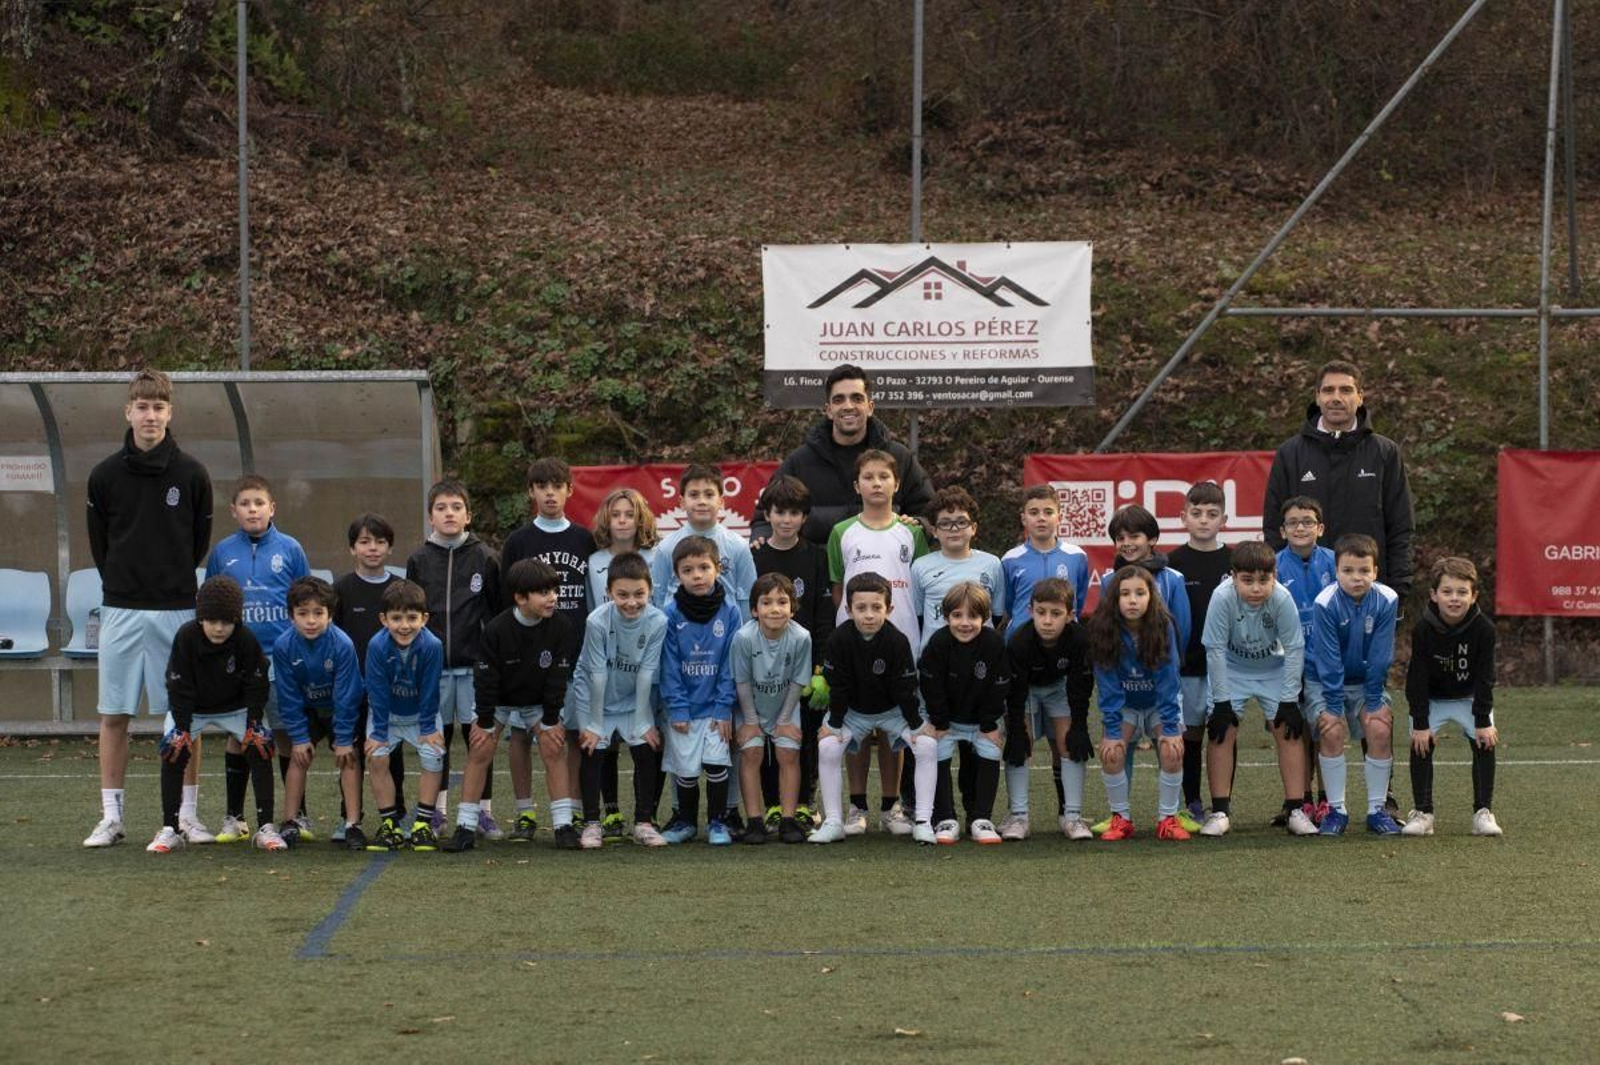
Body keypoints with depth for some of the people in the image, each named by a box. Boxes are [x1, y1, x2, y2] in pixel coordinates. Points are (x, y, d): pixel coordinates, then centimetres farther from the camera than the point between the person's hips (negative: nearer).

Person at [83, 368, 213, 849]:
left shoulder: (191, 474, 1)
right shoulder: (105, 476, 3)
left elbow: (199, 542, 9)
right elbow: (100, 546, 11)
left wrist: (172, 581, 9)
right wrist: (123, 583, 9)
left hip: (176, 610, -1)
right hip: (120, 609, 1)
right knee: (114, 715, 3)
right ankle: (111, 817, 10)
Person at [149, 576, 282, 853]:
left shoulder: (246, 640, -25)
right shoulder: (186, 637, -26)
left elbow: (256, 686, -12)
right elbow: (178, 688, -19)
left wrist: (253, 725, -18)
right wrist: (183, 728, -22)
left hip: (236, 707, 0)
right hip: (190, 708, 0)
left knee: (261, 747, -17)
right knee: (173, 750, -20)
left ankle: (266, 828, -11)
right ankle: (170, 830, -11)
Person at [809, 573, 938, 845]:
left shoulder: (897, 641, -24)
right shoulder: (839, 639, -22)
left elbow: (905, 688, -17)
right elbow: (837, 686, -15)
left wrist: (916, 725, -13)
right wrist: (834, 723, -13)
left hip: (893, 710, -1)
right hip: (853, 710, 1)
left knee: (927, 745, -19)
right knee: (827, 747, -19)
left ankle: (923, 821, -11)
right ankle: (833, 822, -8)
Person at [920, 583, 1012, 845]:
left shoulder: (995, 644, -20)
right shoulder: (938, 643, -22)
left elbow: (998, 688, -13)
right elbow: (932, 688, -15)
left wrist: (989, 726, -12)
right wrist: (939, 724, -14)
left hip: (982, 718, 1)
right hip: (946, 717, -1)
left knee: (990, 755, -8)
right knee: (939, 757, -9)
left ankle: (981, 820, 1)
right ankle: (945, 820, -1)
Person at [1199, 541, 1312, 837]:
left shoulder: (1282, 598, -29)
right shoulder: (1223, 597, -31)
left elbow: (1294, 649, -19)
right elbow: (1215, 650, -22)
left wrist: (1289, 700, -17)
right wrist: (1221, 701, -20)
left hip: (1273, 668, 1)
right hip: (1231, 668, 0)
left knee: (1288, 729, -8)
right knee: (1222, 731, -11)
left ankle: (1296, 810, -2)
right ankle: (1220, 811, -4)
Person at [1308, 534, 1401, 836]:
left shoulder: (1386, 600, -17)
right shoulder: (1325, 603, -23)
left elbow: (1379, 658, -13)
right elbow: (1329, 661, -20)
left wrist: (1374, 702, -12)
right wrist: (1333, 706, -20)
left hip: (1366, 680, 2)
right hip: (1325, 681, -2)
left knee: (1380, 730, -15)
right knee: (1332, 732, -20)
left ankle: (1377, 809, -2)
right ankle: (1336, 809, -7)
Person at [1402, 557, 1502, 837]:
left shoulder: (1483, 628, -23)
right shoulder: (1422, 630, -25)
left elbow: (1484, 677, -16)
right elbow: (1417, 678, -19)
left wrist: (1483, 721, -16)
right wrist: (1420, 723, -20)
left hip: (1470, 697, 1)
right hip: (1431, 698, -1)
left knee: (1485, 744, -12)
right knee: (1420, 745, -13)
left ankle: (1483, 812, -2)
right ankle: (1422, 812, -4)